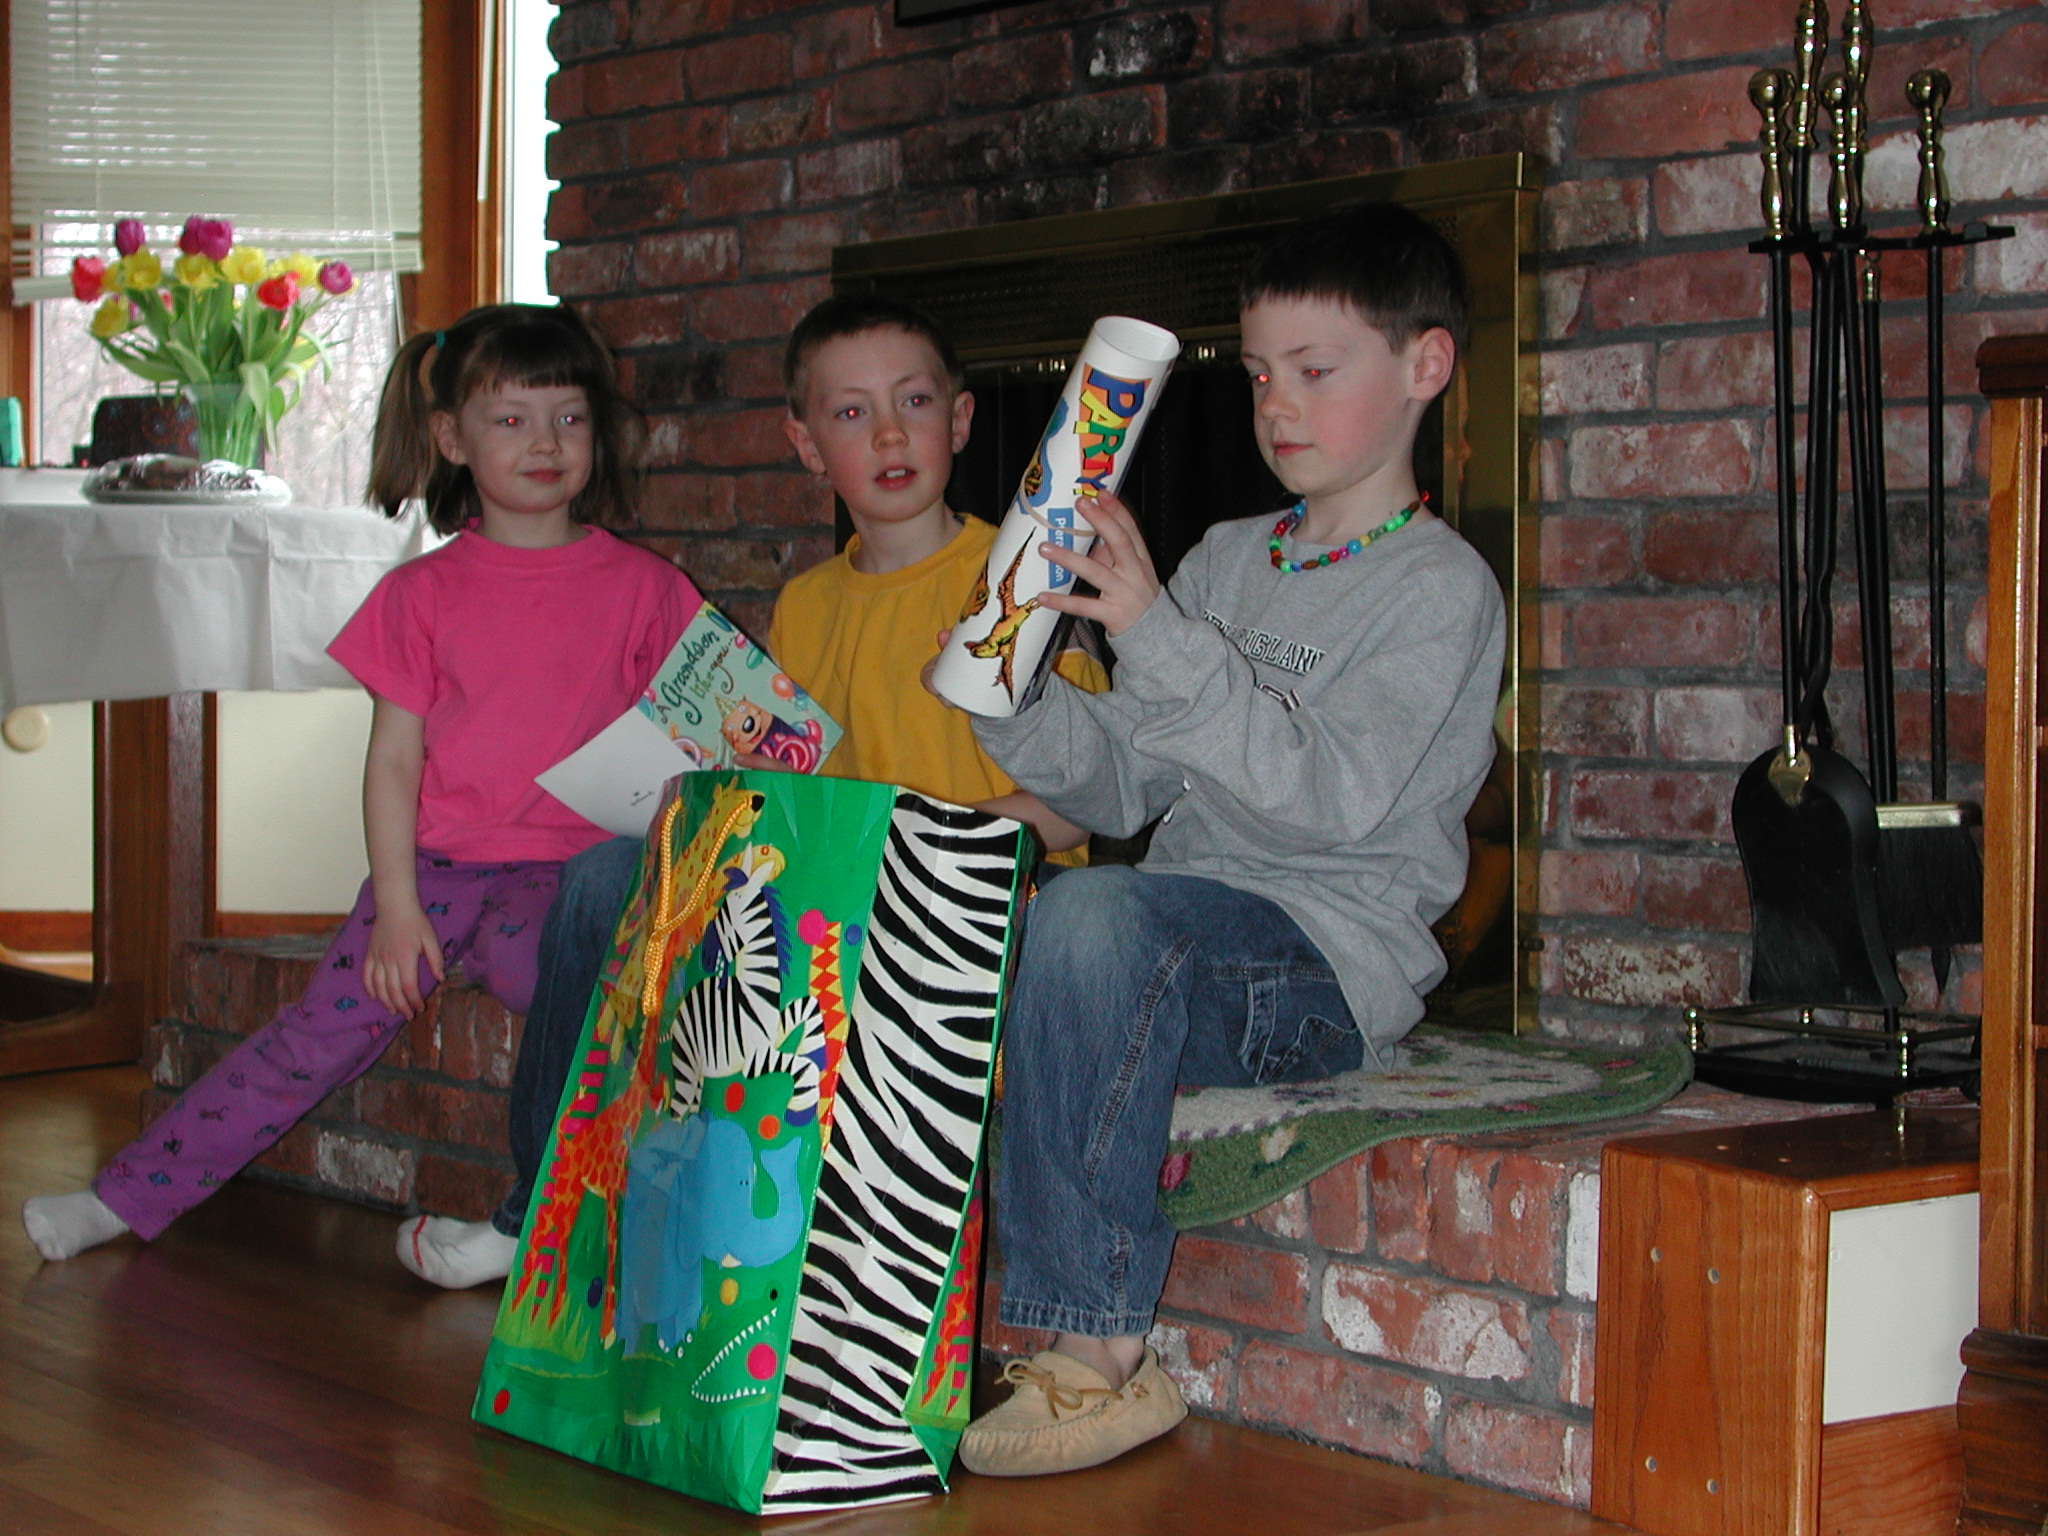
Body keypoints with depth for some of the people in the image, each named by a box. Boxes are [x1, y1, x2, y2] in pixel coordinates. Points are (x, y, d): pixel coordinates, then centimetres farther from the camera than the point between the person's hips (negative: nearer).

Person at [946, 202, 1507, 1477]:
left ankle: (1098, 1355, -29)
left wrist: (1156, 635, -26)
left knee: (1096, 914, -35)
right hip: (1187, 935, 7)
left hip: (1335, 964, -7)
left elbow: (1328, 796, -19)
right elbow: (1123, 785, 15)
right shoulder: (1224, 560, 20)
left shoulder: (1442, 589, -3)